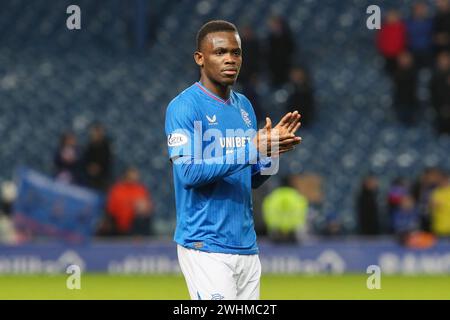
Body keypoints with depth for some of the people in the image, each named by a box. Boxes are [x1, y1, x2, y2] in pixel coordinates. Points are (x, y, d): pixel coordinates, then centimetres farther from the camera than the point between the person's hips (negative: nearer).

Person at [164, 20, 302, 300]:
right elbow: (188, 173, -19)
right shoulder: (184, 106, -8)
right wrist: (250, 149, -22)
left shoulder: (244, 106, 14)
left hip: (246, 246, 7)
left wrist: (271, 150, -2)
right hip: (205, 247, -7)